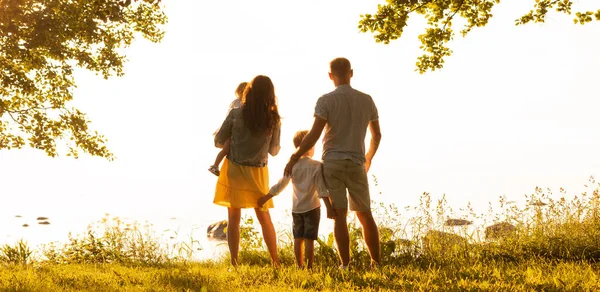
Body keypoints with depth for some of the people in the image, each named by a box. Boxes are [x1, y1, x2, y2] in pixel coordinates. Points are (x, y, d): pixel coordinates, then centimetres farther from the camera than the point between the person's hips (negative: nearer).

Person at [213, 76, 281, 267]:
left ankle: (234, 263, 2)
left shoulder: (236, 114, -11)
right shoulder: (274, 119, -7)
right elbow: (274, 151, 5)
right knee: (264, 218, 15)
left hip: (234, 170, -1)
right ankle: (276, 262, 19)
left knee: (233, 218, 5)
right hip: (258, 172, 2)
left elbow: (218, 142, -3)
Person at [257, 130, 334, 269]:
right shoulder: (317, 165, -11)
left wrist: (265, 198, 14)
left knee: (298, 239, 10)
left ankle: (300, 266, 14)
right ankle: (309, 267, 0)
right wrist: (329, 208, -10)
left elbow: (279, 186, 3)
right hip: (312, 207, -3)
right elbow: (322, 190, -13)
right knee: (309, 239, -1)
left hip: (296, 208, 3)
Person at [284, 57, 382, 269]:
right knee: (365, 215, 13)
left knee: (340, 215, -1)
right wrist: (368, 158, 30)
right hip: (357, 164, 3)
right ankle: (376, 263, 15)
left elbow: (314, 135, -12)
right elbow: (377, 135, 14)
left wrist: (294, 158, -4)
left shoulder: (326, 101, -5)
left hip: (332, 163, -3)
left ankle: (345, 265, -3)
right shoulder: (367, 100, 7)